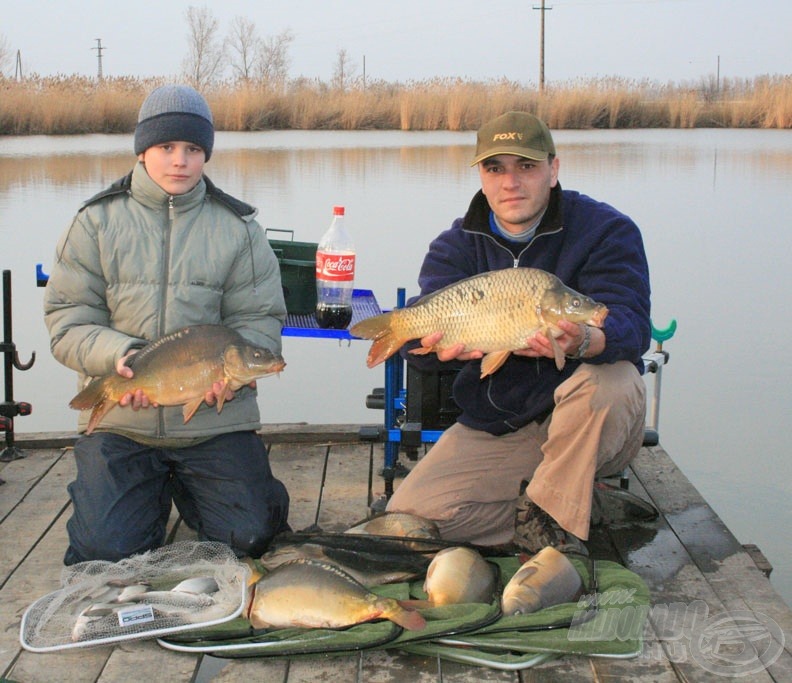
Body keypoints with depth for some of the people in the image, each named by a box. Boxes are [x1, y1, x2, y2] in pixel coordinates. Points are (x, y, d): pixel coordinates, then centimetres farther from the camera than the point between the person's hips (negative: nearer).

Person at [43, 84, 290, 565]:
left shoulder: (238, 227, 3)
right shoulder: (97, 222, 2)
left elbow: (260, 321, 0)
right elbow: (68, 322, -1)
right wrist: (119, 355, -22)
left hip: (215, 420, 0)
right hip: (119, 420, 0)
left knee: (247, 538, -6)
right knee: (105, 552, -10)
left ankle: (187, 488, 27)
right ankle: (155, 493, 25)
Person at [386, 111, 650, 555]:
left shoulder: (605, 230, -9)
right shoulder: (458, 246, 1)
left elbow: (631, 326, -24)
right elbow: (418, 332, -14)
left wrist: (584, 342, -49)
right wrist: (439, 346, -41)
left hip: (589, 427, -3)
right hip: (494, 431, 3)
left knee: (609, 381, -37)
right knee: (408, 515, -15)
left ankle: (550, 515, -16)